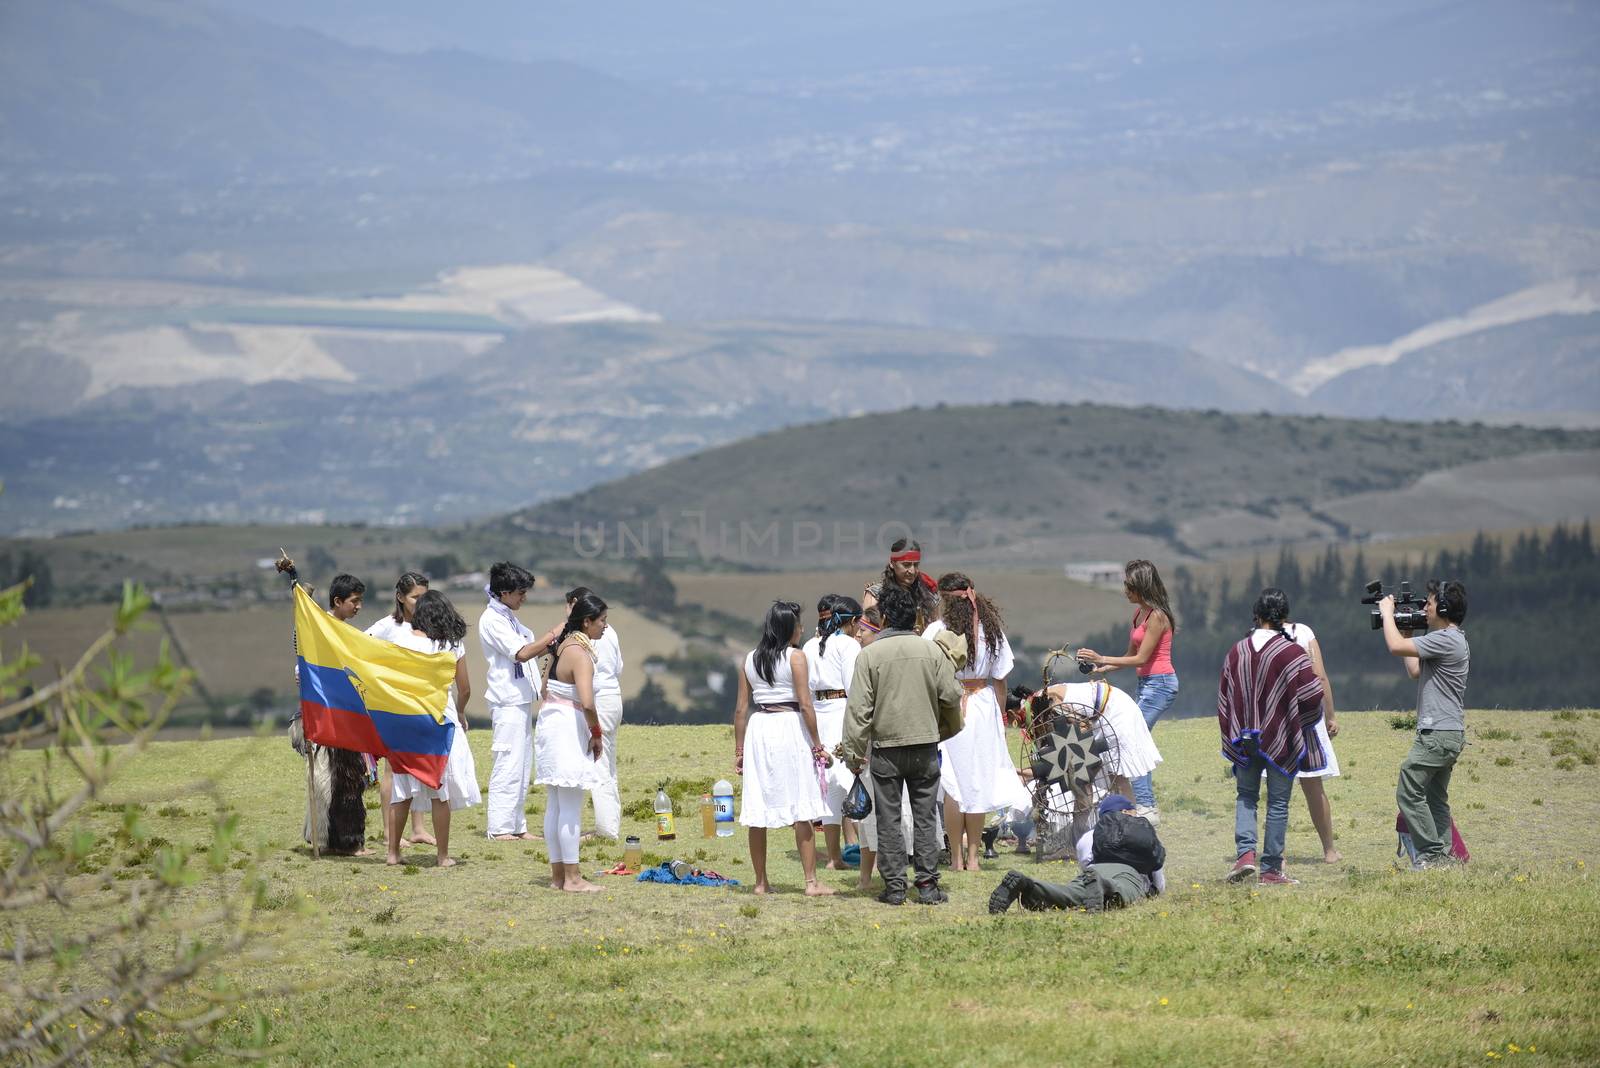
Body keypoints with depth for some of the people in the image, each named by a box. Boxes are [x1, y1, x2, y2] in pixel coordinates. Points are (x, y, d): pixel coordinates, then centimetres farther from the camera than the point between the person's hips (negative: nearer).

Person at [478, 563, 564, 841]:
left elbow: (528, 650, 21)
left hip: (521, 699, 10)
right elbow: (522, 653, -20)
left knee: (522, 766, 11)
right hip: (507, 702, -10)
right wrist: (553, 634, -16)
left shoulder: (507, 617, 16)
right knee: (508, 766, -9)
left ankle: (517, 826, 15)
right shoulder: (492, 620, -13)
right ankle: (499, 828, -7)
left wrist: (551, 645, 6)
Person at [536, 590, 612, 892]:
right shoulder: (581, 654, -17)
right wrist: (597, 734, -13)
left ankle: (558, 874, 18)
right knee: (571, 807, -5)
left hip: (549, 719, 10)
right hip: (569, 728, -10)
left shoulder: (562, 646, 11)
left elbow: (546, 691, 20)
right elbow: (587, 703, -27)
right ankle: (571, 878, -2)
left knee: (555, 805, 12)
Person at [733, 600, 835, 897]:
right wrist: (817, 744, -4)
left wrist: (739, 750, 13)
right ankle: (811, 882, -2)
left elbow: (741, 708, 9)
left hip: (758, 728, 4)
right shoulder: (795, 656, -5)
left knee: (758, 809, 7)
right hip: (790, 727, -4)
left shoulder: (750, 659, 8)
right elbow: (805, 704, -10)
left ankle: (761, 882, 12)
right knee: (801, 809, -1)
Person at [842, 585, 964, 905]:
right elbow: (951, 696, 3)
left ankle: (894, 886, 4)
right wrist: (949, 729, 22)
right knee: (925, 817, 8)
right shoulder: (932, 651, -1)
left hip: (885, 748, -2)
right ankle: (927, 884, 5)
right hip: (925, 746, 2)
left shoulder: (869, 654, -7)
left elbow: (859, 707, -8)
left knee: (888, 819, 5)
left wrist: (854, 751, -2)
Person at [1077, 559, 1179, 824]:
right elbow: (1131, 655, 17)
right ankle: (1148, 805, 14)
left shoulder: (1156, 616, -15)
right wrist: (1101, 668, 5)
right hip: (1147, 683, 10)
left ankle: (1146, 807, -15)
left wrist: (1102, 659, -15)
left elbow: (1141, 658, -16)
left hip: (1159, 684, -10)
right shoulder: (1139, 613, 13)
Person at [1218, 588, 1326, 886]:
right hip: (1280, 739, -3)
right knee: (1278, 803, 6)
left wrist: (1232, 736, 18)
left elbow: (1224, 697, 8)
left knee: (1246, 797, 17)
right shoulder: (1292, 653, -13)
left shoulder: (1237, 651, 1)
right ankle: (1271, 869, 7)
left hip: (1245, 738, 3)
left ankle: (1245, 853, -3)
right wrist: (1301, 724, 9)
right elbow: (1312, 695, -13)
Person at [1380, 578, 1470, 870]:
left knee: (1409, 792, -8)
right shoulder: (1450, 639, 17)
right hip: (1446, 733, 11)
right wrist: (1404, 630, 21)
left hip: (1438, 734, -11)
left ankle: (1432, 853, -8)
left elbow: (1395, 647, -21)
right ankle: (1443, 854, 15)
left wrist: (1388, 614, -4)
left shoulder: (1446, 640, -17)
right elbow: (1415, 671, 25)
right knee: (1435, 797, 14)